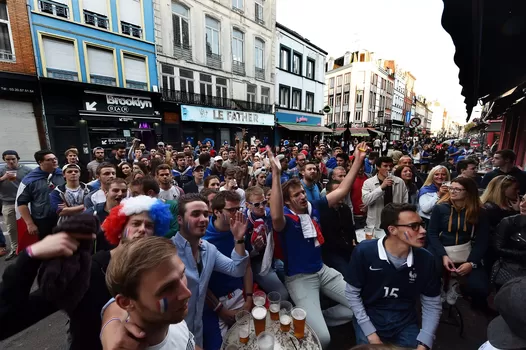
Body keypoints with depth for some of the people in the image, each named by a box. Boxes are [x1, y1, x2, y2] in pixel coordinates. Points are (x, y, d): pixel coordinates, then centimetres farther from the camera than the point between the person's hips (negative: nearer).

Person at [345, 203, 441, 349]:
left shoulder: (425, 259, -14)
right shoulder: (364, 252, -24)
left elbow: (432, 305, -2)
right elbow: (352, 293, -12)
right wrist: (371, 335, -14)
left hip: (405, 322, 3)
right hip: (369, 318, -2)